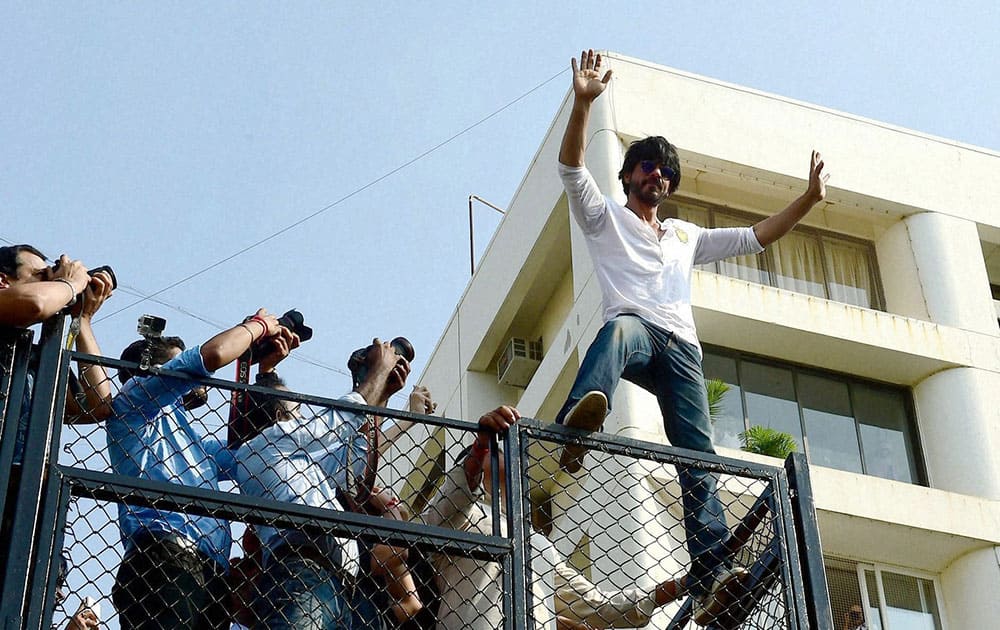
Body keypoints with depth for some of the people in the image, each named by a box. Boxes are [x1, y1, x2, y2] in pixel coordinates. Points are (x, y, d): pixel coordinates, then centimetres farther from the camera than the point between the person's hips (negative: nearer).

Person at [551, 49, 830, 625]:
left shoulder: (687, 235, 37)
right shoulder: (604, 216, 24)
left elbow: (756, 237, 38)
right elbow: (571, 165, 7)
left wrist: (808, 200, 28)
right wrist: (584, 101, -7)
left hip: (682, 347, 4)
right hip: (634, 327, -4)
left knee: (699, 460, -14)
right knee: (617, 329, -44)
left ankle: (711, 577, -27)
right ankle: (580, 419, -73)